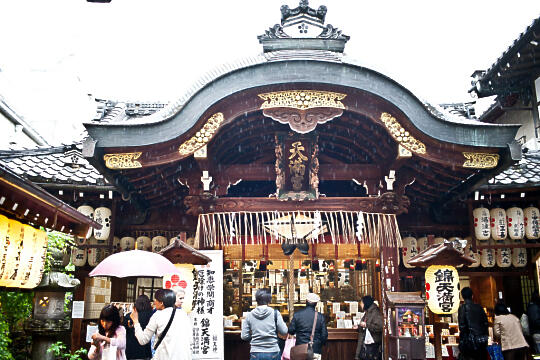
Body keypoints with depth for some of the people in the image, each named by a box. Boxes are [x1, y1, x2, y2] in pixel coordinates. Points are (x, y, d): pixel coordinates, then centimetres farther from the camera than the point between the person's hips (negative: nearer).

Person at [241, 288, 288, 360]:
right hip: (273, 353, -1)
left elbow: (244, 336, 1)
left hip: (255, 354, 1)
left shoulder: (249, 316, -1)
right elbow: (284, 332, -4)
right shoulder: (275, 313, -6)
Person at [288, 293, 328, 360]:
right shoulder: (320, 316, -3)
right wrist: (321, 344, 19)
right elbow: (324, 335, 0)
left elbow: (291, 331, 1)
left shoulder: (297, 314, -3)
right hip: (315, 351, -1)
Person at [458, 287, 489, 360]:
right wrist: (485, 337, 19)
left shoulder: (462, 307, -7)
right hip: (482, 340, 5)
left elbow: (462, 326, -12)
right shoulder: (479, 307, 8)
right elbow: (485, 323, 10)